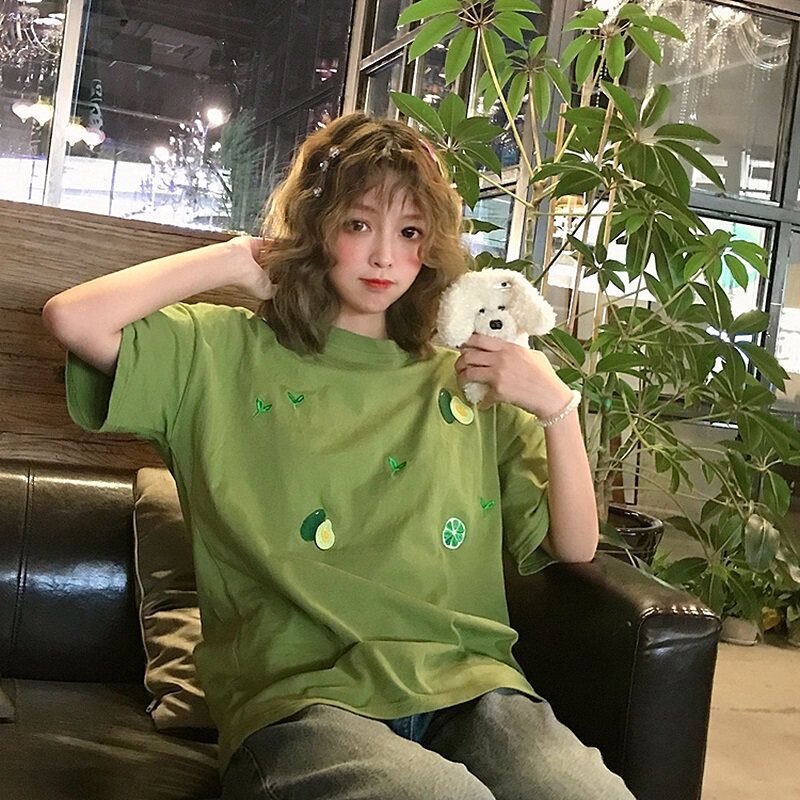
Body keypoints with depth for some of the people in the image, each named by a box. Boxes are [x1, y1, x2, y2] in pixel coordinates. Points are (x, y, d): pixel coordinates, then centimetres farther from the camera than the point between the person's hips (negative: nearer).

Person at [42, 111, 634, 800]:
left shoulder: (466, 380, 16)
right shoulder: (226, 353, 9)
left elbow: (574, 546, 14)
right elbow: (72, 319, -8)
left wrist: (557, 406, -1)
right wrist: (237, 259, 3)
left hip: (470, 685, 3)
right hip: (301, 695, -2)